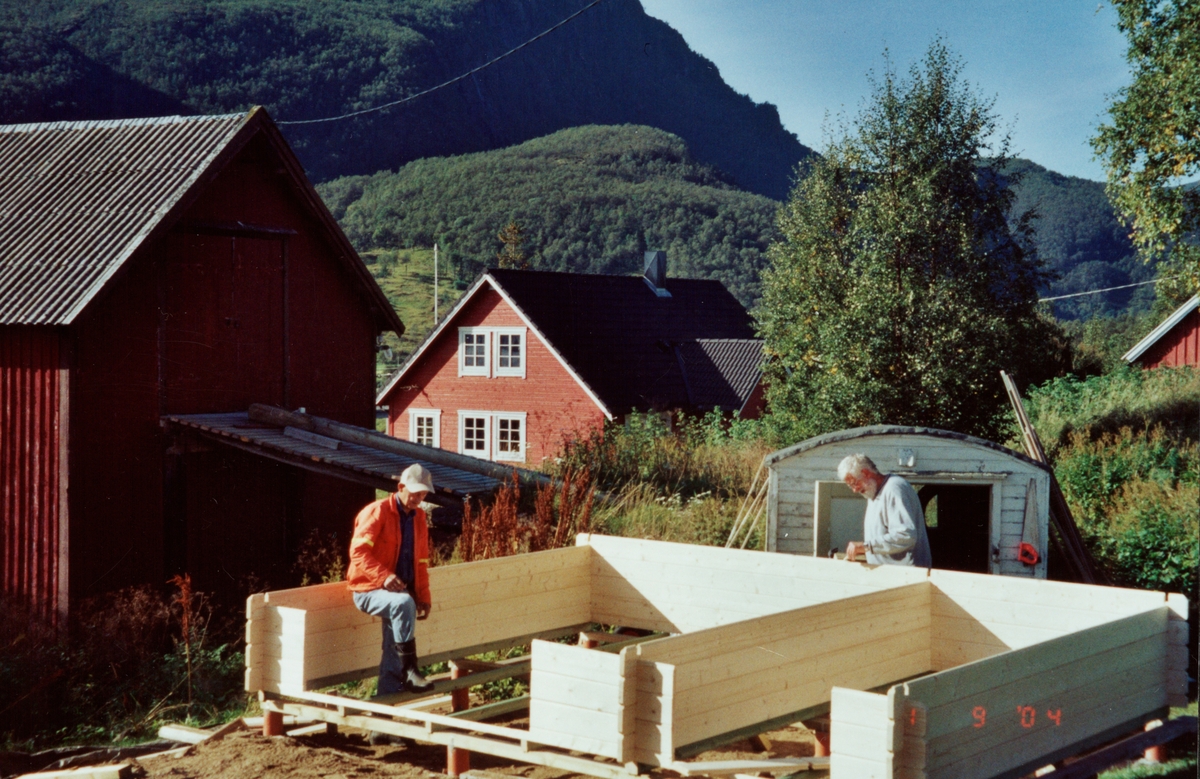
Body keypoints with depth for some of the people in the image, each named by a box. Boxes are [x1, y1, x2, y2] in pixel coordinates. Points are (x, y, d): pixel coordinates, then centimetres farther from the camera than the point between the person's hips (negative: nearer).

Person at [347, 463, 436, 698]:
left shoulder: (418, 517, 12)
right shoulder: (377, 512, -10)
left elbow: (421, 561, 18)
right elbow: (358, 551, -18)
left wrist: (423, 597, 8)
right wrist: (384, 577, -30)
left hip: (400, 591, 7)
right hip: (369, 590, -7)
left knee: (393, 651, 3)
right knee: (403, 604, -35)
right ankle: (409, 670, -30)